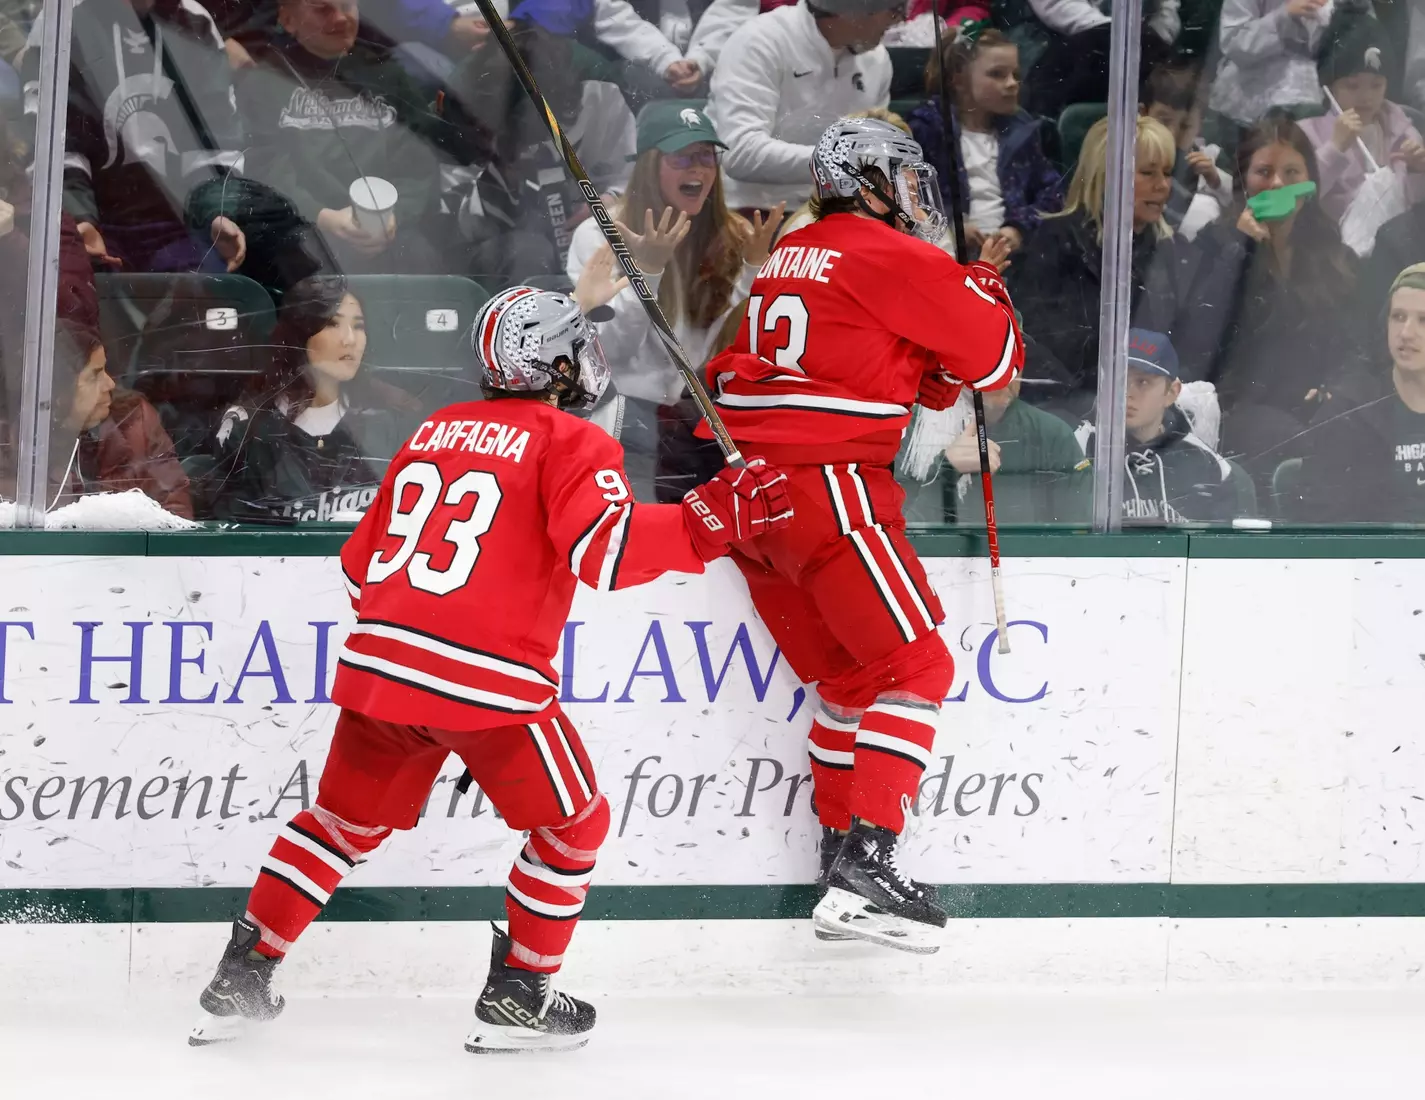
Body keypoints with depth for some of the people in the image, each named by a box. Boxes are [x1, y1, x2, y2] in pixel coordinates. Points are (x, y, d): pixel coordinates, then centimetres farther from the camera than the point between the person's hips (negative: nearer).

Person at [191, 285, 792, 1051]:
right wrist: (710, 521, -19)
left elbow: (362, 563, 23)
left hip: (378, 664, 6)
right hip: (487, 680, -6)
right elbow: (603, 545, -18)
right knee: (572, 823, 12)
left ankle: (242, 978, 17)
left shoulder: (434, 433, 19)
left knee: (345, 819, 21)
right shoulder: (567, 442, -1)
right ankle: (518, 997, 11)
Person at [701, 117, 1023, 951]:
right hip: (826, 484, -9)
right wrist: (983, 290, 17)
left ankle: (843, 855, 15)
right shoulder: (890, 258, -5)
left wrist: (940, 376, 11)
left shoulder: (788, 257, 22)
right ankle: (867, 855, -19)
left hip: (747, 486, 9)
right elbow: (997, 361, 1)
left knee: (850, 676, 16)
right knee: (915, 666, -7)